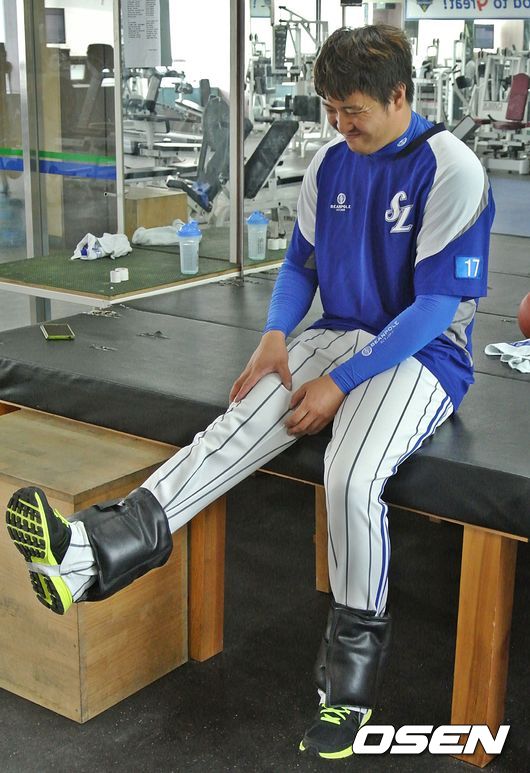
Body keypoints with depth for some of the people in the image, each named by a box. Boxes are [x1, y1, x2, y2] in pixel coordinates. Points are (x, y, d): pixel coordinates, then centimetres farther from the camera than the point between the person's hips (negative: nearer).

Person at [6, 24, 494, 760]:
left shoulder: (451, 170, -13)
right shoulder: (330, 163, 7)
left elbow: (437, 301, -16)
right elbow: (301, 263, 16)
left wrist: (341, 382, -20)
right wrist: (276, 334, -5)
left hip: (423, 353, -6)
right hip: (339, 335, 6)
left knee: (352, 476, -32)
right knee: (239, 427, -21)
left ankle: (355, 651, -10)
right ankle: (105, 548, -35)